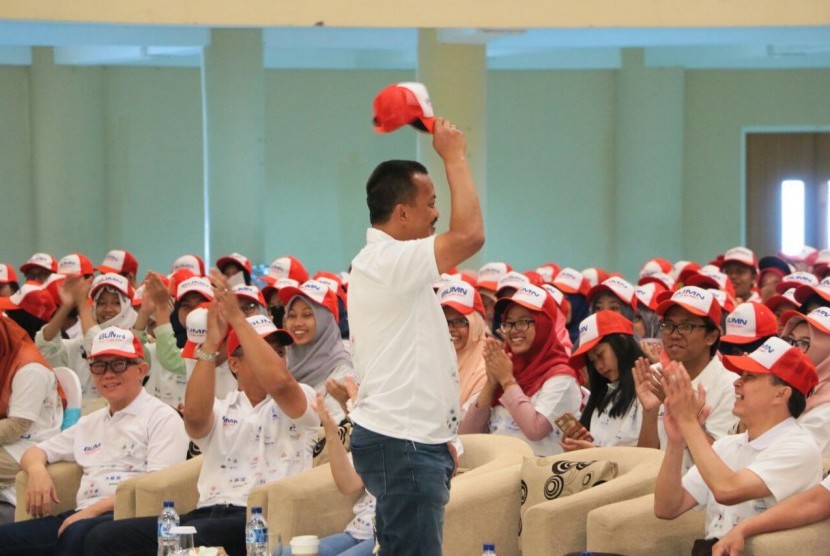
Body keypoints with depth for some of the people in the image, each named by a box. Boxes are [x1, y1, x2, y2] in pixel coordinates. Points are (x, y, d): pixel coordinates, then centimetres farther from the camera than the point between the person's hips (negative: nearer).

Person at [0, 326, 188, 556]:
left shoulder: (163, 418, 6)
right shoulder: (90, 423, 28)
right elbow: (35, 452, 34)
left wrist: (94, 510, -17)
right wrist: (37, 470, 7)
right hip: (82, 516, 6)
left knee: (78, 534, -40)